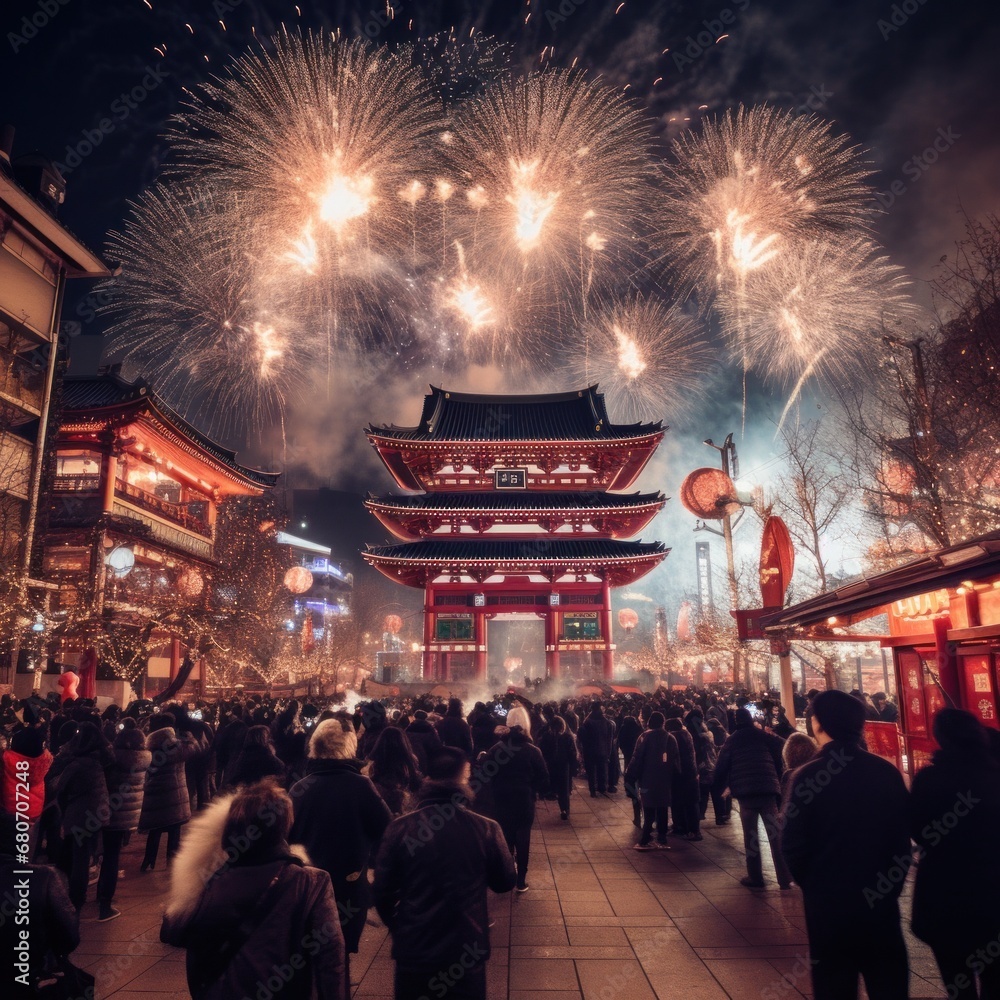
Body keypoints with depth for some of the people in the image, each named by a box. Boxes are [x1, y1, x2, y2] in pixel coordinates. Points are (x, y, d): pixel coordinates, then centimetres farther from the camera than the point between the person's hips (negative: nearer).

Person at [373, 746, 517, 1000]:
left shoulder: (399, 828, -13)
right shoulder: (486, 829, -13)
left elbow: (382, 891, -5)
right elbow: (505, 882, 1)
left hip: (413, 950, 1)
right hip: (466, 951, 0)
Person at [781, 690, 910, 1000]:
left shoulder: (808, 776, -17)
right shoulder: (888, 772, -6)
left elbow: (792, 844, -14)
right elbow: (903, 837, 3)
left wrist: (812, 885, 5)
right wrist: (891, 885, 15)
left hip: (829, 902, -3)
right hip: (882, 901, 3)